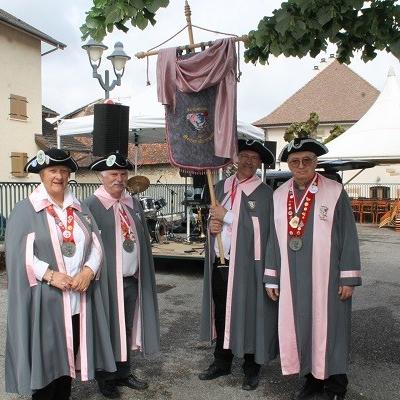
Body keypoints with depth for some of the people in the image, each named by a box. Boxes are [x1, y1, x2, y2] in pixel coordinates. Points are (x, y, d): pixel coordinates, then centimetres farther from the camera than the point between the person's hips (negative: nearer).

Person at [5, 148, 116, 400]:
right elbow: (18, 253, -11)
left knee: (69, 356, 15)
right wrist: (51, 275, -20)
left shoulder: (80, 209, 12)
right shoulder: (25, 210, -3)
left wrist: (88, 271, -12)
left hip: (78, 299, 4)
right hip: (44, 299, -4)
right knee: (44, 358, 5)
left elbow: (96, 244, 6)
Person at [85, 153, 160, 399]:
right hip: (108, 280, -6)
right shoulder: (92, 206, -10)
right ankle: (105, 379, 27)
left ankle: (123, 373, 34)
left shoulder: (134, 204, 9)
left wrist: (144, 273, 9)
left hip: (133, 280, 6)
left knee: (127, 328, 17)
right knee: (108, 330, 8)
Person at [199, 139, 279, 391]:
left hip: (245, 265, -5)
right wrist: (212, 224, -4)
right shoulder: (221, 187, 12)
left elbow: (259, 227, -15)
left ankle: (252, 368, 20)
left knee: (247, 316, 3)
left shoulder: (264, 193, -5)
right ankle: (222, 362, 30)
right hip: (219, 263, 5)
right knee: (220, 314, 14)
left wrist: (226, 216, -12)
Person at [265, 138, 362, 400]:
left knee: (329, 328, 6)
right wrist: (272, 278, 7)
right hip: (292, 278, 4)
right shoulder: (279, 195, 5)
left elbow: (349, 236, -5)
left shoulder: (335, 192, -5)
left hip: (327, 277, -3)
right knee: (300, 326, 11)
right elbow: (273, 238, 8)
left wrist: (348, 278, -8)